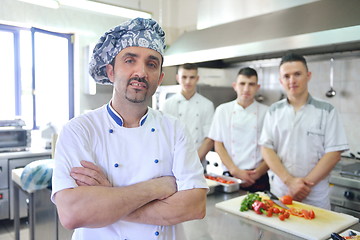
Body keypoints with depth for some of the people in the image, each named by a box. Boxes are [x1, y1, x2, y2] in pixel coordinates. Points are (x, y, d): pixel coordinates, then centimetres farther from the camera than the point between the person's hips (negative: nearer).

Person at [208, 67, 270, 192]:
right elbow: (218, 145, 1)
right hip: (230, 177, 1)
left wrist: (258, 173, -11)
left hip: (258, 179, 0)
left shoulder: (266, 112, -2)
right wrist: (235, 171, -8)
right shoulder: (223, 110, 1)